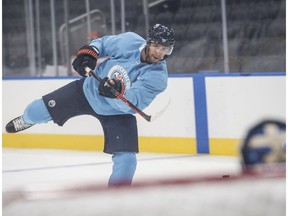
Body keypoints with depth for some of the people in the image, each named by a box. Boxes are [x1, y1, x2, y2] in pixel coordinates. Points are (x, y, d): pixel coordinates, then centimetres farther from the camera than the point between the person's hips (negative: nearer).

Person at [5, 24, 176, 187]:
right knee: (42, 109, 8)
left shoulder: (158, 76, -27)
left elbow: (133, 103, -38)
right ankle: (26, 120, 46)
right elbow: (102, 43, -2)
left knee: (126, 160, -16)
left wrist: (117, 92, -56)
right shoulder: (130, 41, -21)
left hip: (117, 112, -2)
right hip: (89, 90, 2)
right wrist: (88, 53, -21)